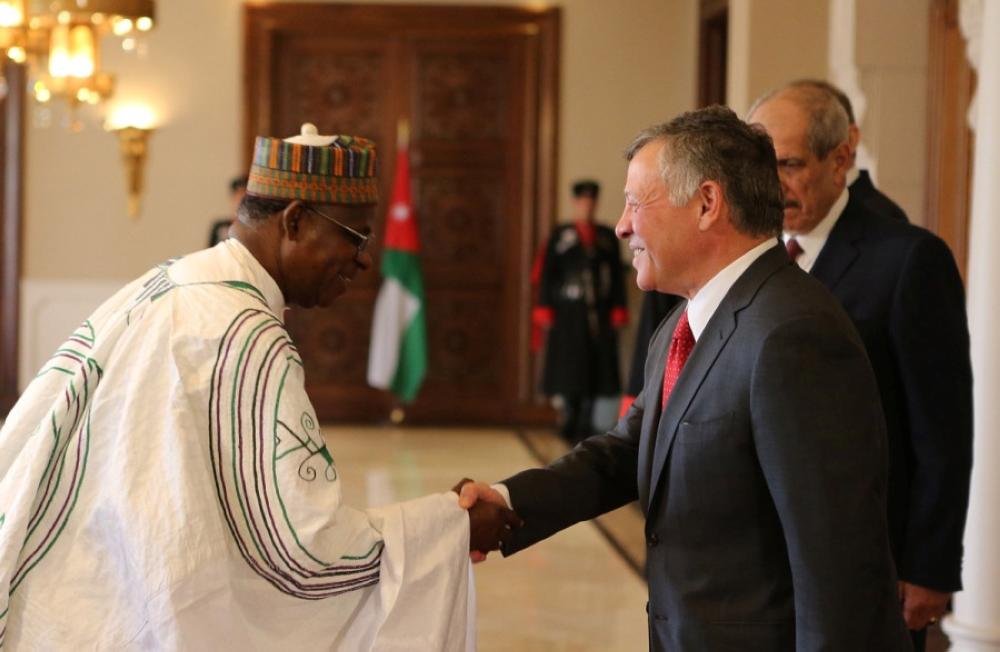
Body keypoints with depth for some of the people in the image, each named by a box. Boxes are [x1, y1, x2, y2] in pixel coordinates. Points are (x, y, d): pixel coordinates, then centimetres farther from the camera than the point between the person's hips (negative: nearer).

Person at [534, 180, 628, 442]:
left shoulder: (607, 236, 10)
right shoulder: (560, 236, 6)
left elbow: (617, 275, 8)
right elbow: (547, 274, 4)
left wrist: (617, 311, 3)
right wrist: (545, 309, -3)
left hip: (599, 315, 2)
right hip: (569, 314, -2)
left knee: (595, 368, 0)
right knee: (569, 368, -2)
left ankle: (585, 425, 7)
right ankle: (570, 422, 10)